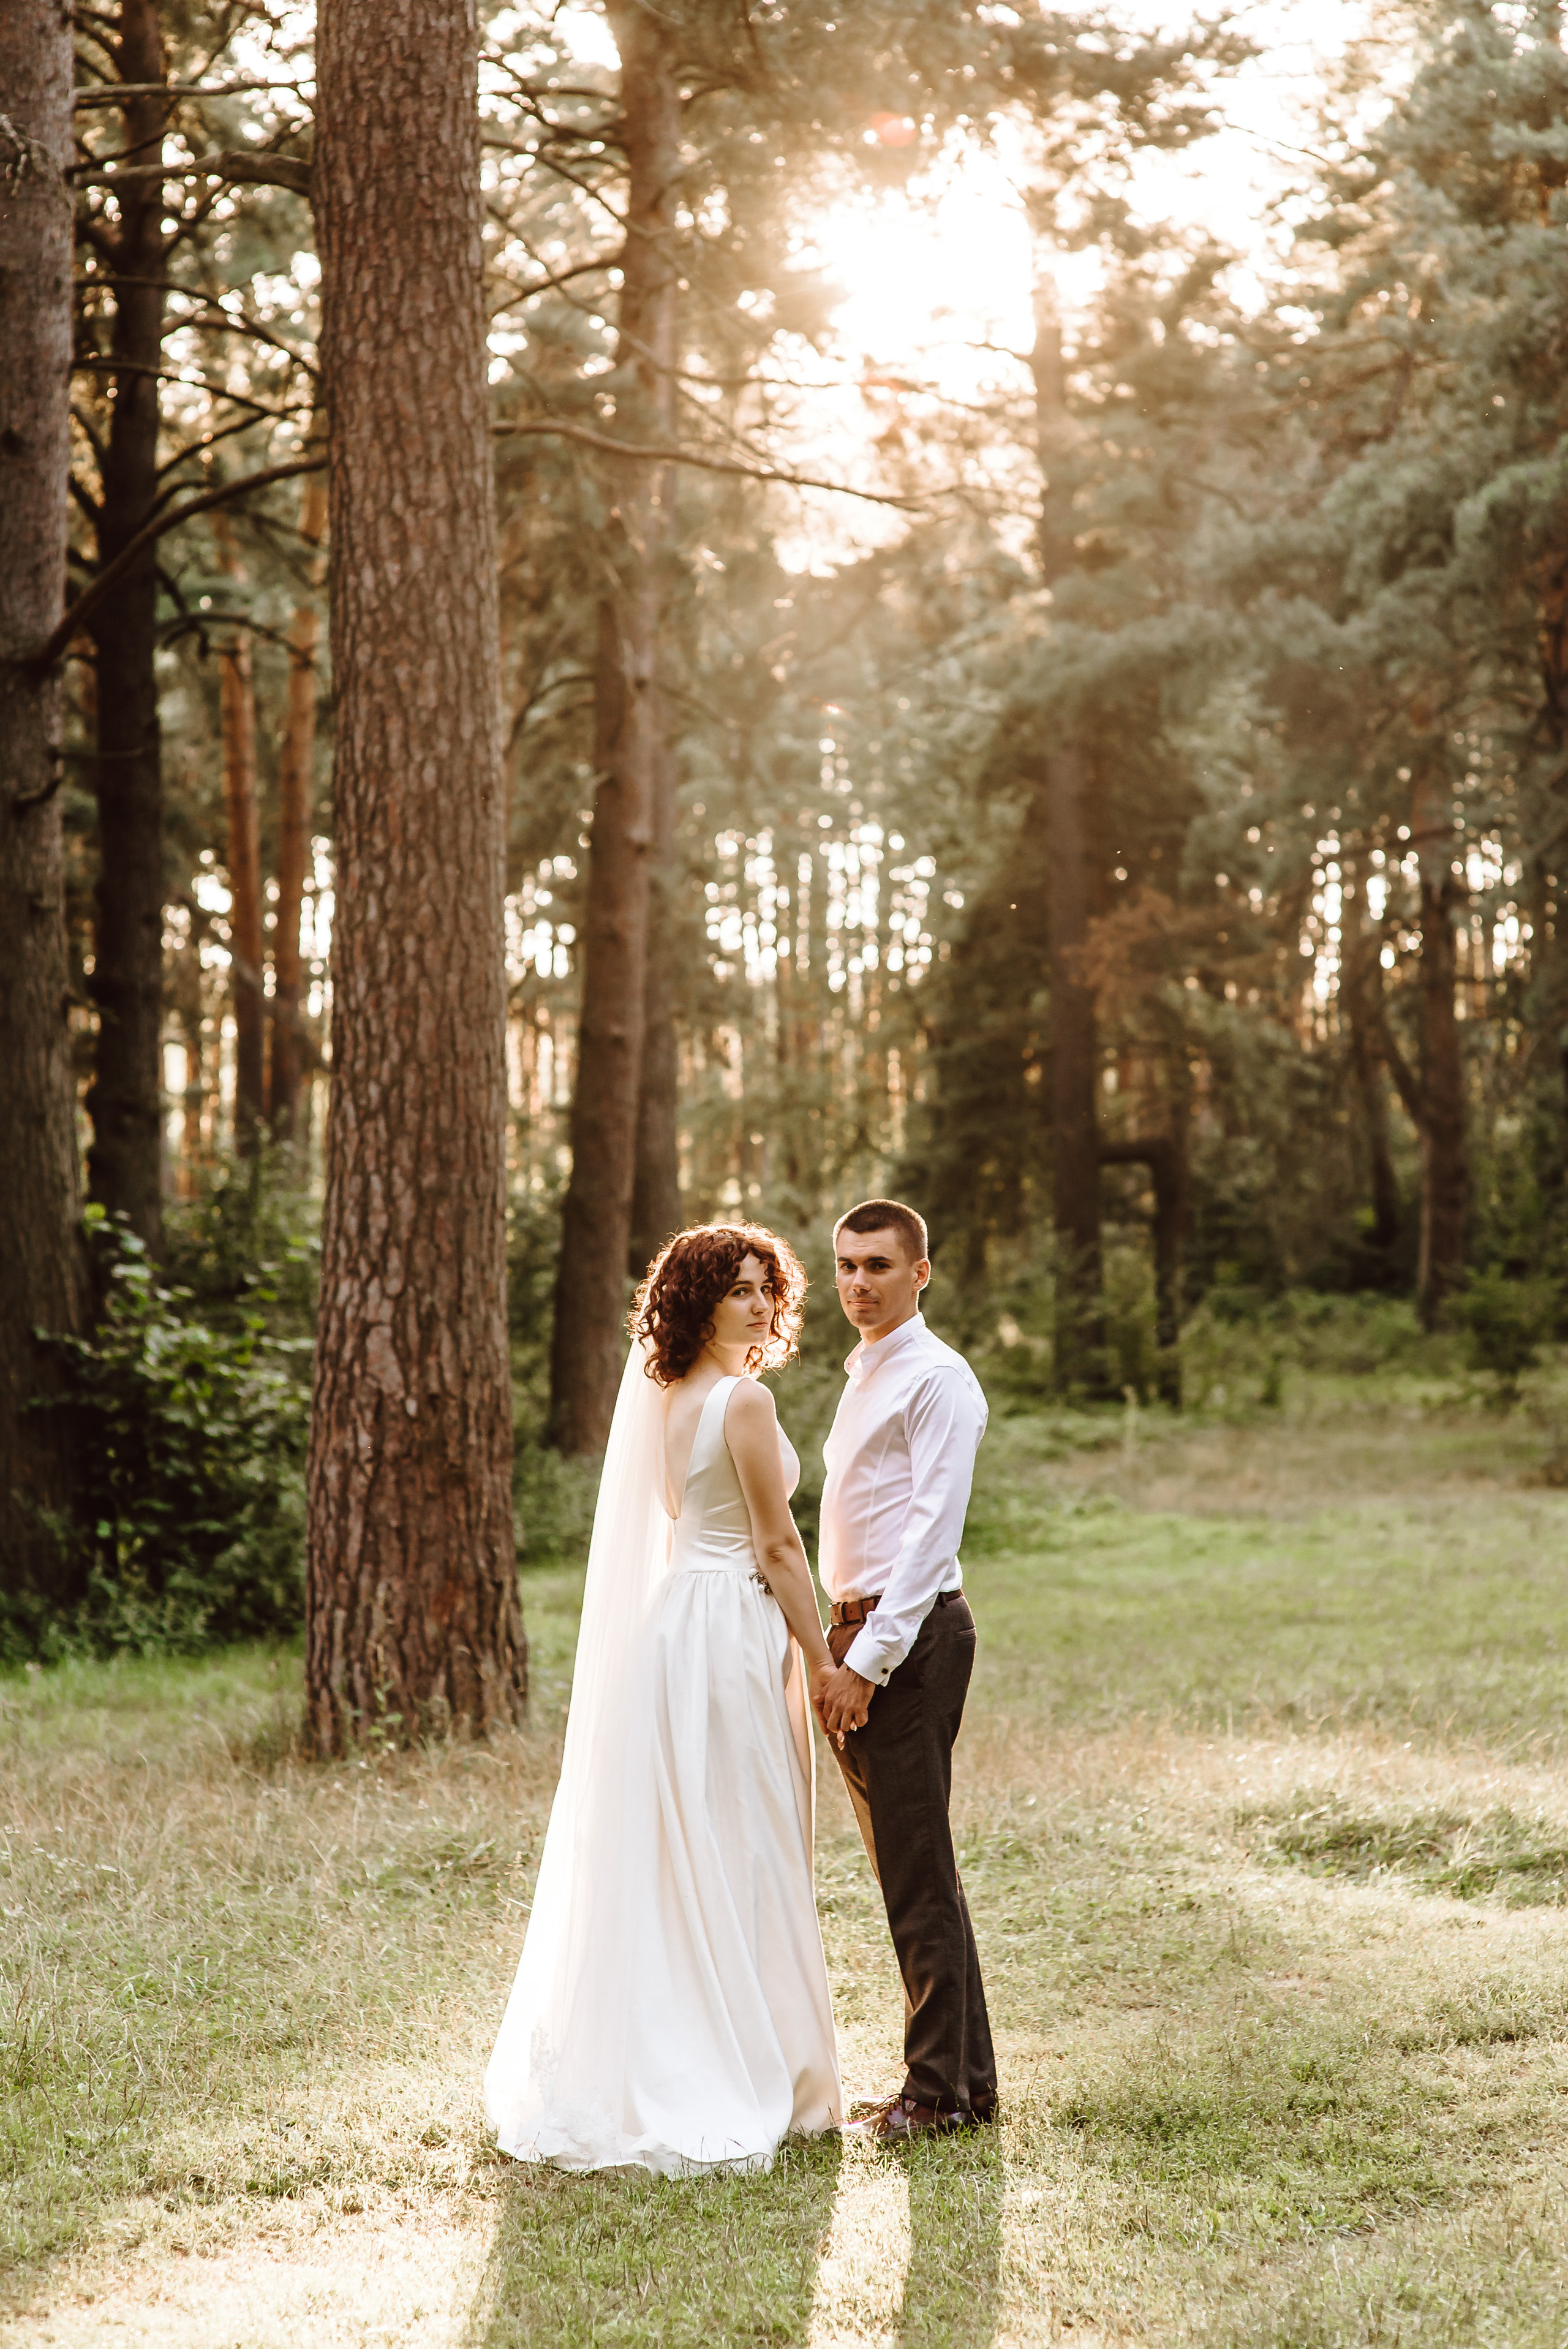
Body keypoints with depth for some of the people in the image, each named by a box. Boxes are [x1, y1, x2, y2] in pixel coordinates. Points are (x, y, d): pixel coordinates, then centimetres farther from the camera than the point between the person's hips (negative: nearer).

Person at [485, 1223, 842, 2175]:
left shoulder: (668, 1396, 12)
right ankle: (741, 2085, 6)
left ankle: (636, 2075, 20)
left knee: (667, 1857, 13)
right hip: (732, 1632, -9)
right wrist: (821, 1659, -6)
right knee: (738, 1862, -1)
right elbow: (777, 1546, -13)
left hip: (670, 1622, 9)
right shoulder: (745, 1400, -14)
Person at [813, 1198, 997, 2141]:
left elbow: (932, 1531, -18)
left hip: (910, 1637, -10)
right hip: (862, 1632, 10)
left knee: (918, 1869, -5)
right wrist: (843, 1650, 15)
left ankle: (941, 2092, 2)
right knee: (905, 1868, 13)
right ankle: (968, 2077, 21)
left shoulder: (937, 1380, -11)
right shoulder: (866, 1376, 18)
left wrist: (868, 1662, -20)